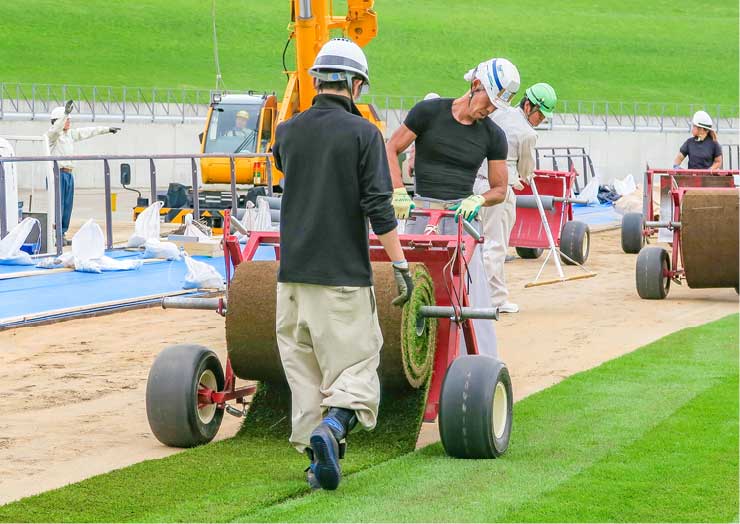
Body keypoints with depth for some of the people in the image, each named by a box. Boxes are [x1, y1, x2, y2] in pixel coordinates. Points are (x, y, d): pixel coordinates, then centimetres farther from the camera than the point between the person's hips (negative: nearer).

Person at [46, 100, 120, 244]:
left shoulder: (71, 134, 17)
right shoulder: (52, 134, -6)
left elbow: (88, 132, 24)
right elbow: (56, 129, -29)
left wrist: (107, 129, 30)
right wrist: (66, 113, -42)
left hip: (68, 173, 8)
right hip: (57, 173, -8)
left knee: (67, 205, 8)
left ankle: (62, 234, 12)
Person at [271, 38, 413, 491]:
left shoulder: (288, 132, 6)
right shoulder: (363, 133, -7)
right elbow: (379, 208, -13)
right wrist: (401, 265, -9)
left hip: (293, 270, 4)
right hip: (345, 272, -4)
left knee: (303, 367, 13)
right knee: (355, 363, 0)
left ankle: (317, 458, 12)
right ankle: (333, 426, -26)